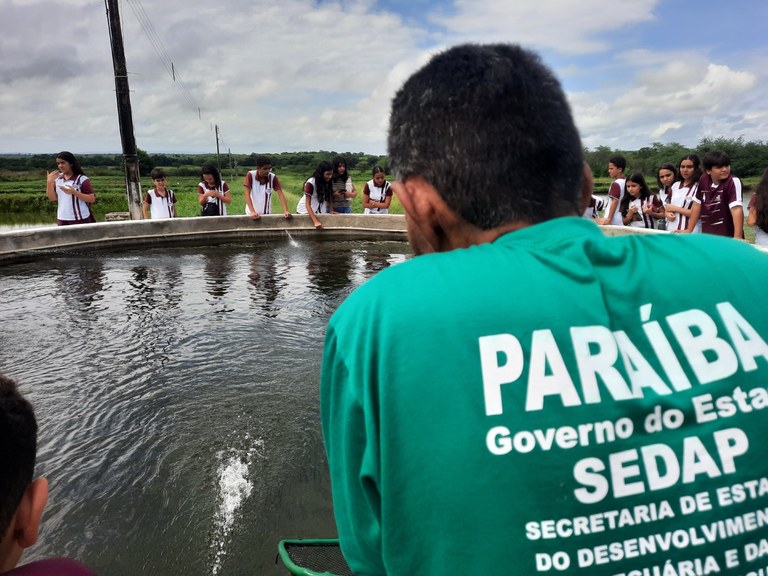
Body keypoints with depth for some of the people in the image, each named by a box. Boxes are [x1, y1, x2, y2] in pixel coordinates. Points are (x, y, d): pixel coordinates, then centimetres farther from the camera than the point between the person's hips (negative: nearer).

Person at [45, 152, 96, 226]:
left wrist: (74, 192, -22)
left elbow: (92, 199, -13)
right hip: (62, 219, 6)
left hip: (80, 219, -6)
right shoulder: (57, 178, 8)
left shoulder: (82, 179, -10)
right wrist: (49, 182, -7)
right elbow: (52, 198, 6)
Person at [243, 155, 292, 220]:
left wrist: (286, 211, -26)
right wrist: (252, 212, -31)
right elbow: (247, 194, -19)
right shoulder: (250, 175, -14)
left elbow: (280, 194, -12)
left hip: (267, 213, 2)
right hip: (252, 214, -2)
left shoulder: (273, 177, -9)